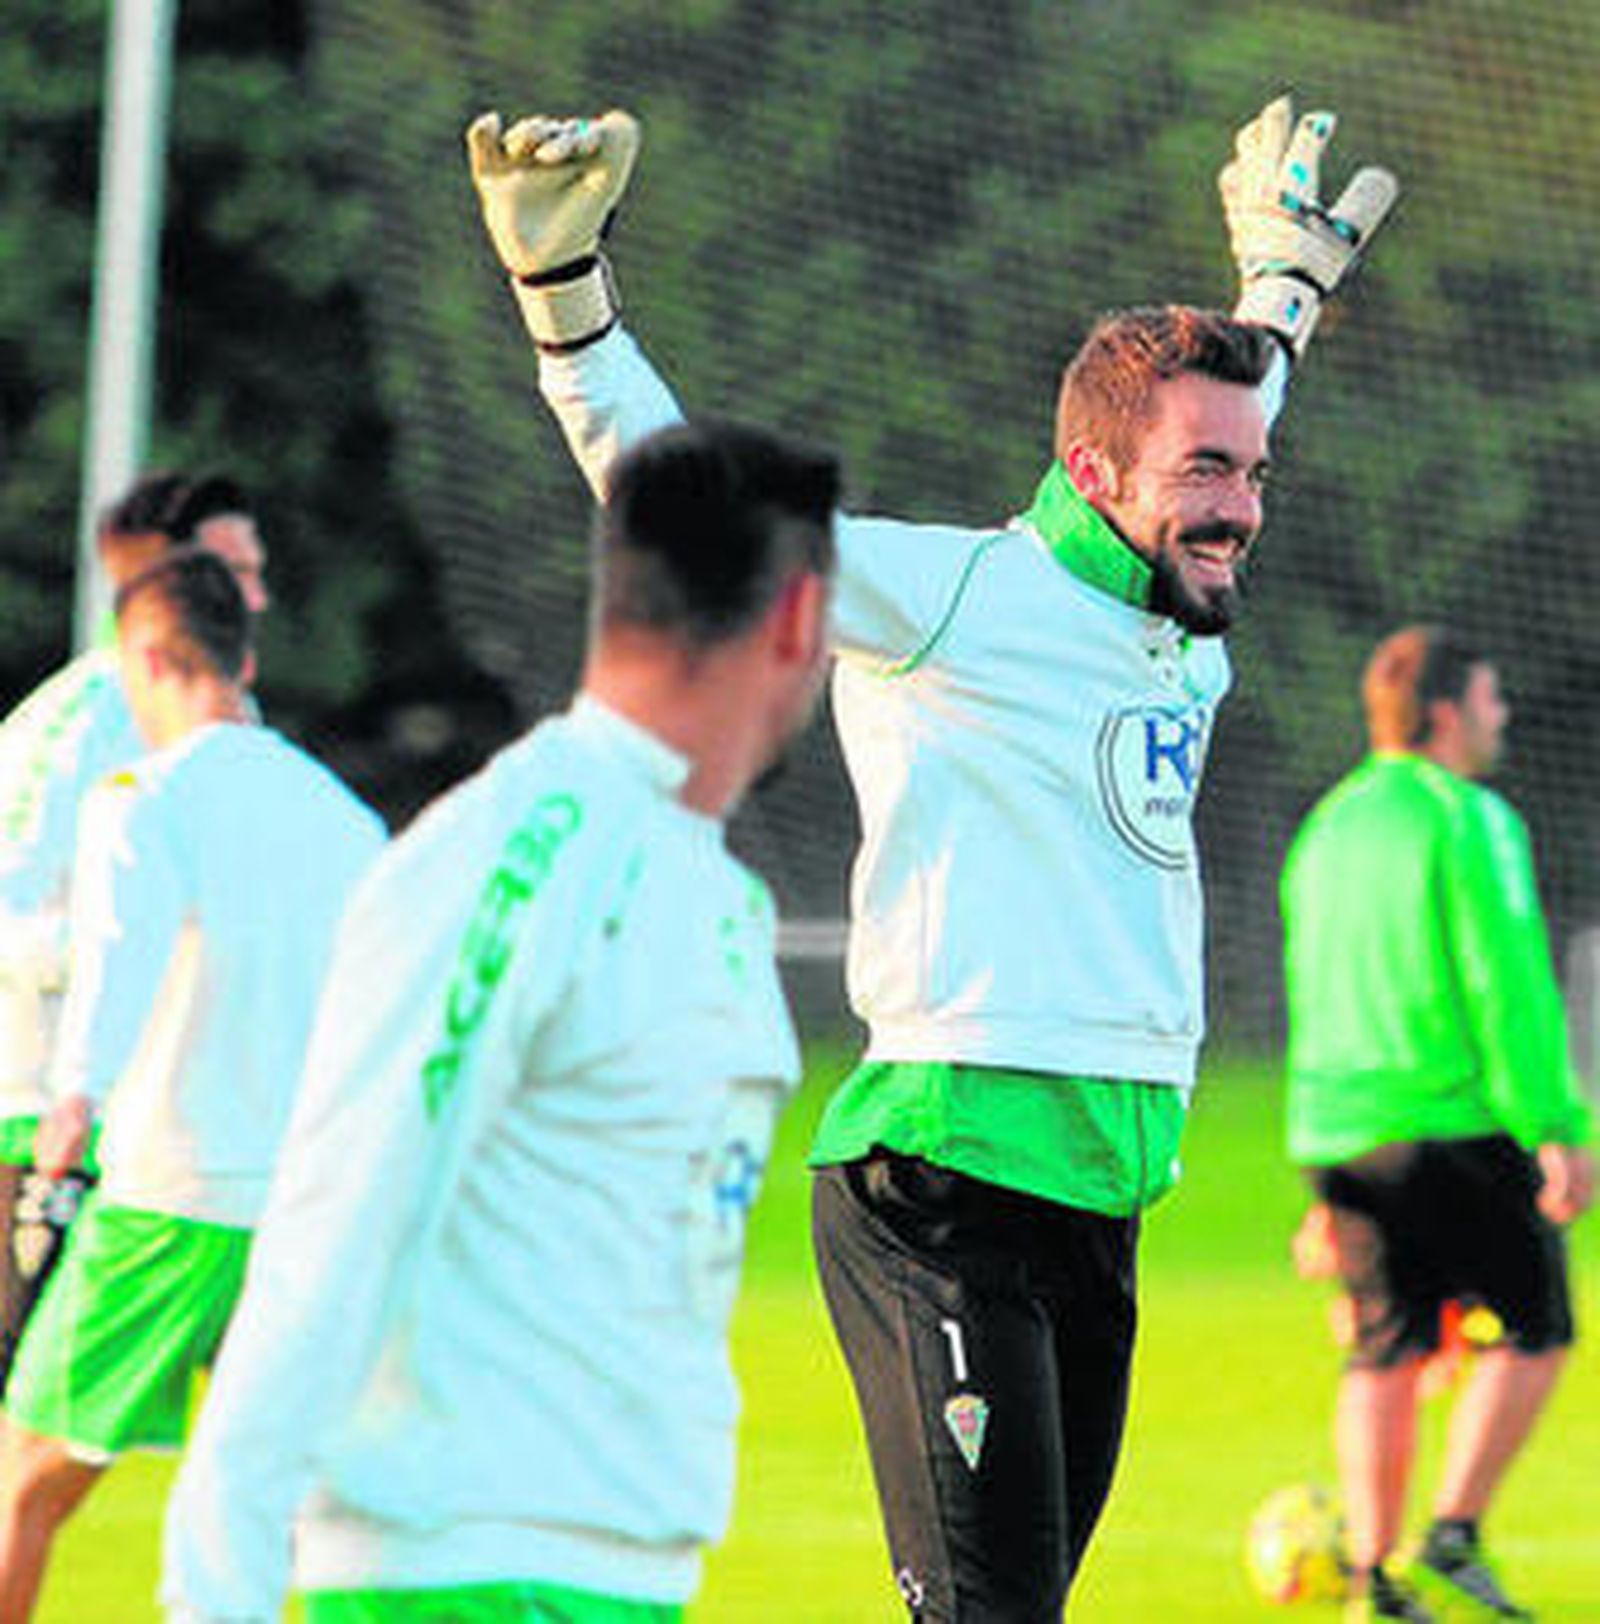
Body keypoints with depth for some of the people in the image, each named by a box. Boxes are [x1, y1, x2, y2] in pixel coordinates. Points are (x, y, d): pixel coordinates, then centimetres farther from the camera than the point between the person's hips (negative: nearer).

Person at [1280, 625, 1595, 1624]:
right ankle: (1453, 1541, -6)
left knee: (1386, 1353, 9)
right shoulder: (1469, 822, -8)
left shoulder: (1328, 828, 17)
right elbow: (1509, 983, -15)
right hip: (1456, 1120, -7)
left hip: (1339, 1129, 7)